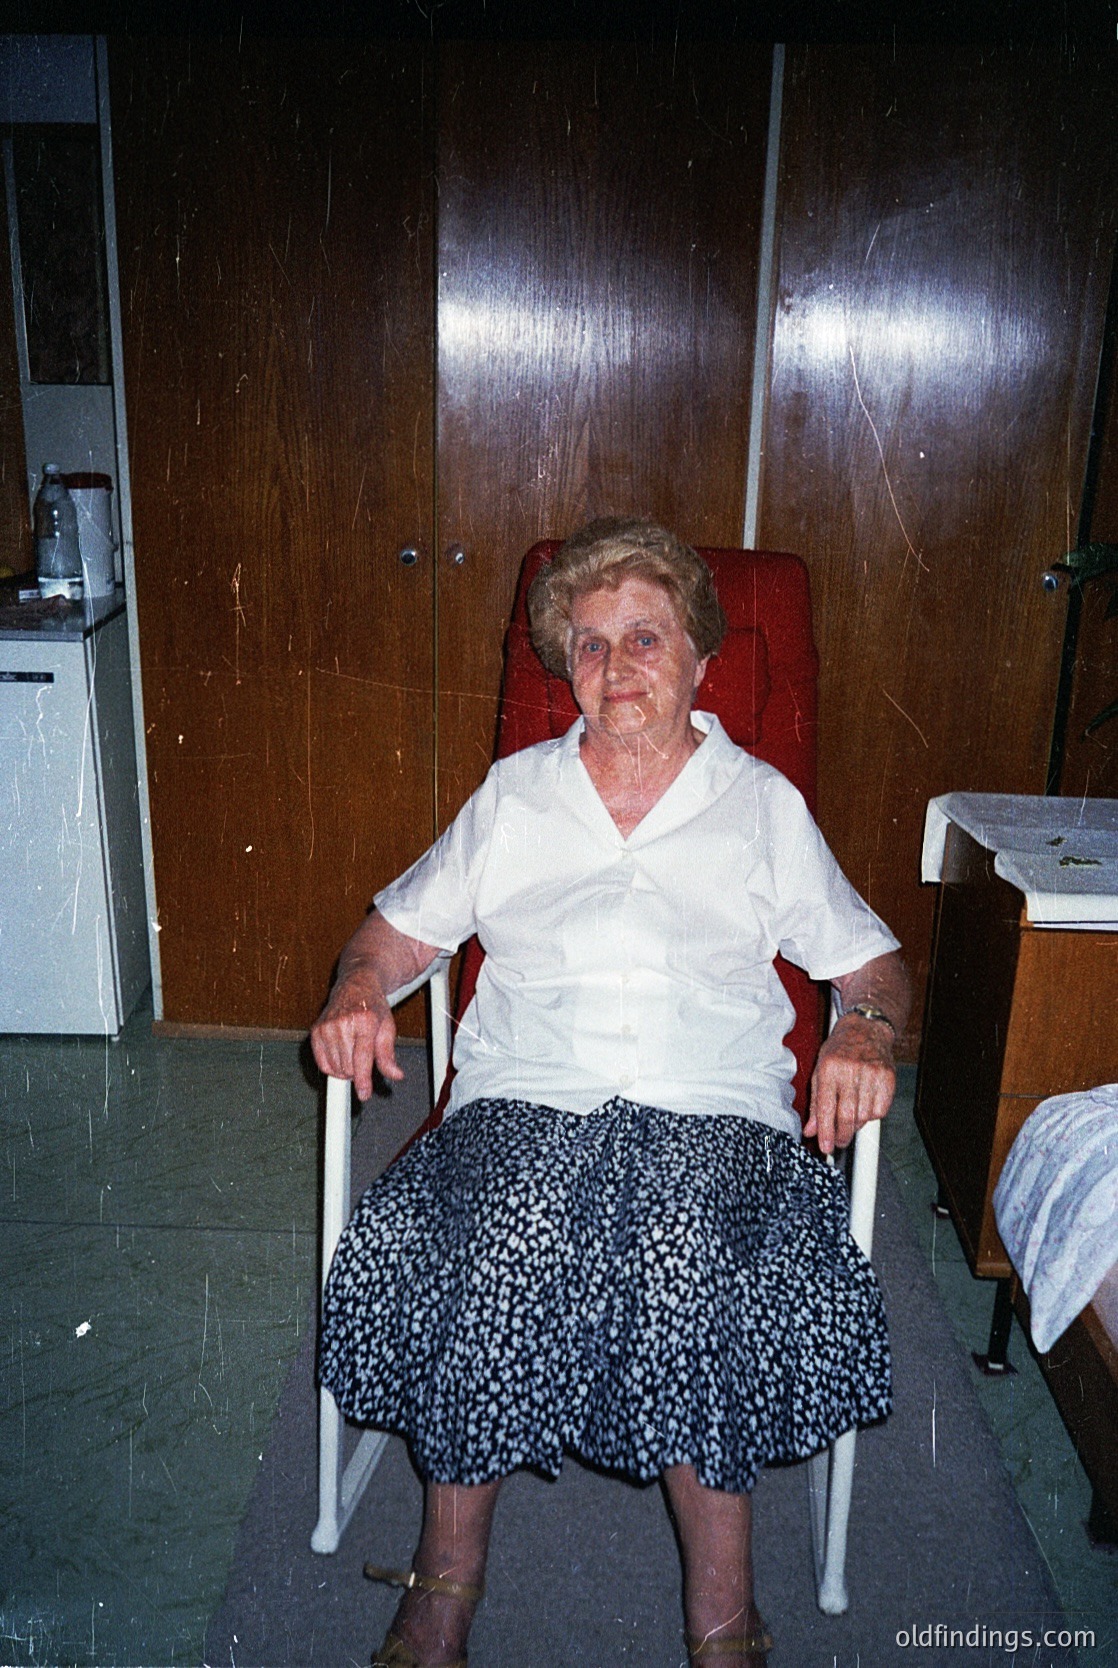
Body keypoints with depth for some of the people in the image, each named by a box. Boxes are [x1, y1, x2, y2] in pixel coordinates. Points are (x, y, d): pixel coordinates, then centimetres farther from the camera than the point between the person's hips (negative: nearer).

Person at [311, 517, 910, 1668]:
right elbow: (401, 926, 20)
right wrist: (358, 992, -2)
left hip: (715, 1111, -1)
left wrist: (863, 1031, -5)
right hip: (525, 1099, 1)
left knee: (691, 1242, -33)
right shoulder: (512, 794, 19)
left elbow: (870, 959, 17)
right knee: (504, 1235, -31)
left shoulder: (764, 805, 16)